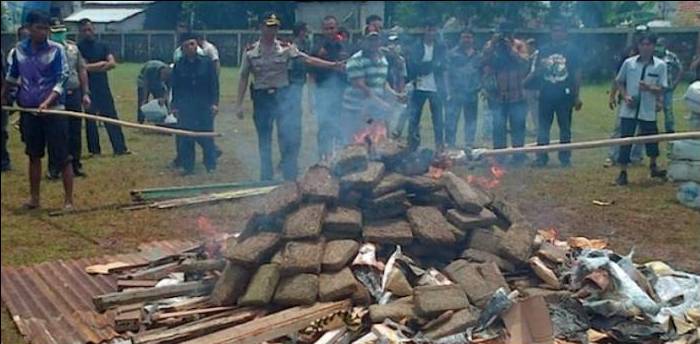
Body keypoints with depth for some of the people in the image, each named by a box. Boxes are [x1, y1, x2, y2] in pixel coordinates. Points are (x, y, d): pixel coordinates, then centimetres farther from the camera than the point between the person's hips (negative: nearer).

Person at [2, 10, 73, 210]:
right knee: (34, 156, 14)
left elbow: (61, 80, -12)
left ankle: (69, 200, 4)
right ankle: (34, 198, 25)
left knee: (63, 156, -3)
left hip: (54, 110, -4)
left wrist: (47, 103, -24)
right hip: (29, 111, 4)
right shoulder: (19, 50, 3)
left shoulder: (56, 50, -8)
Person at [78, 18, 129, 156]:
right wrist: (101, 64, -6)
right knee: (90, 120, 3)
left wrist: (92, 67, -11)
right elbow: (82, 67, -14)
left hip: (103, 88, 3)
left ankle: (120, 148, 3)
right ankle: (94, 150, 11)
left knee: (112, 118, 2)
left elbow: (112, 63, -1)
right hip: (87, 89, -3)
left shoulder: (102, 46, 10)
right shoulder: (78, 48, -1)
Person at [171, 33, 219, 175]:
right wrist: (175, 106, 3)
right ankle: (188, 167, 11)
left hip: (204, 106, -1)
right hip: (185, 107, 1)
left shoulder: (207, 62, 0)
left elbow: (214, 84, 1)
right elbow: (175, 87, 8)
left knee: (207, 137, 2)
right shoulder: (179, 65, 3)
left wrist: (214, 103, -5)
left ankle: (211, 166, 11)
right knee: (185, 139, 2)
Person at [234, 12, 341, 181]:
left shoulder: (286, 48, 0)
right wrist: (239, 104, -1)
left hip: (282, 96, -1)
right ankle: (266, 179, 19)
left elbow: (308, 59, -7)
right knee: (264, 142, 8)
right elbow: (243, 78, 3)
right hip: (261, 98, 1)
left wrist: (332, 65, -17)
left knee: (289, 137, -5)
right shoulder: (251, 52, 1)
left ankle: (290, 178, 7)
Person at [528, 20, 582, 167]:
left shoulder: (571, 50, 1)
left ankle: (565, 157, 16)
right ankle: (541, 157, 9)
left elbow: (577, 73, 1)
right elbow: (536, 72, 11)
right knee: (543, 128, 4)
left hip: (564, 95, -2)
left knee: (565, 128, 7)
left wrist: (576, 96, -4)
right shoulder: (544, 50, 8)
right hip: (546, 95, 2)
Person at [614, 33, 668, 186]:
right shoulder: (629, 63, -1)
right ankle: (623, 172, 9)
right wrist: (625, 96, -6)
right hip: (629, 110, 0)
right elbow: (619, 82, 10)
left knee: (651, 139, 14)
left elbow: (662, 89, -4)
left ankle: (653, 167, 38)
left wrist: (649, 88, -24)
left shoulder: (660, 65, -3)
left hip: (648, 111, 0)